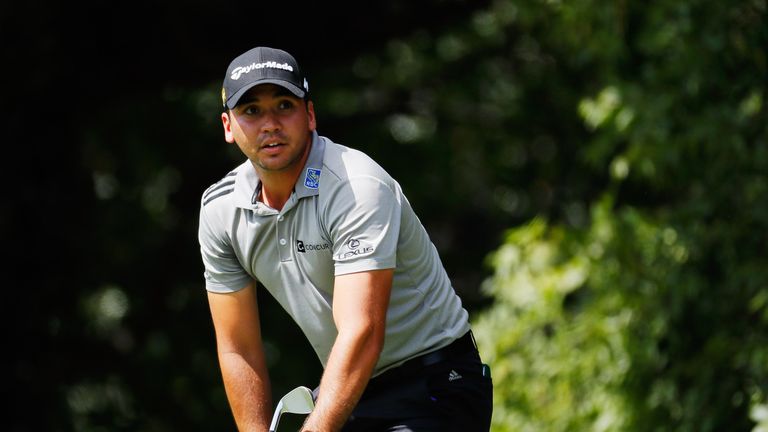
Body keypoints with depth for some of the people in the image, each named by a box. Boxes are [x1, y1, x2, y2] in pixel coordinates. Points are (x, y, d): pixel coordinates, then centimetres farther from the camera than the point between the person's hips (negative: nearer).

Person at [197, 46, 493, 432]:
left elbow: (362, 335, -33)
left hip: (432, 386, -7)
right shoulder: (219, 209, -2)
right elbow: (238, 349, 2)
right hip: (345, 391, 7)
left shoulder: (358, 189, -24)